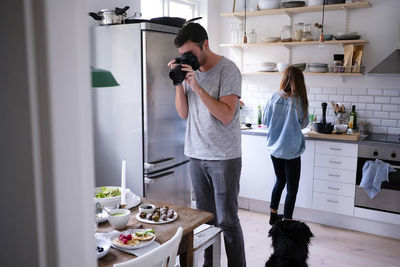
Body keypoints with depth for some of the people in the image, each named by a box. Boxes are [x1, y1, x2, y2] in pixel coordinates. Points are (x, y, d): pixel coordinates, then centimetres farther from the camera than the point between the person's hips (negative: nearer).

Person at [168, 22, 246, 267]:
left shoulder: (227, 70, -10)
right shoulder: (190, 70, 9)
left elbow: (226, 115, -19)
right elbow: (183, 113, 7)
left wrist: (197, 86, -22)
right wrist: (179, 82, -6)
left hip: (224, 157, -5)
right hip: (196, 155, 6)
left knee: (227, 220, 1)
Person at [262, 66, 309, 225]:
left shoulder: (274, 97, -5)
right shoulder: (299, 100, -13)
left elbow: (265, 121, 4)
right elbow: (303, 124, 1)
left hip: (274, 148, 5)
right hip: (291, 151, -4)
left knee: (280, 181, 23)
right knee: (292, 188, 8)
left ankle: (273, 215, 33)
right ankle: (286, 221, 11)